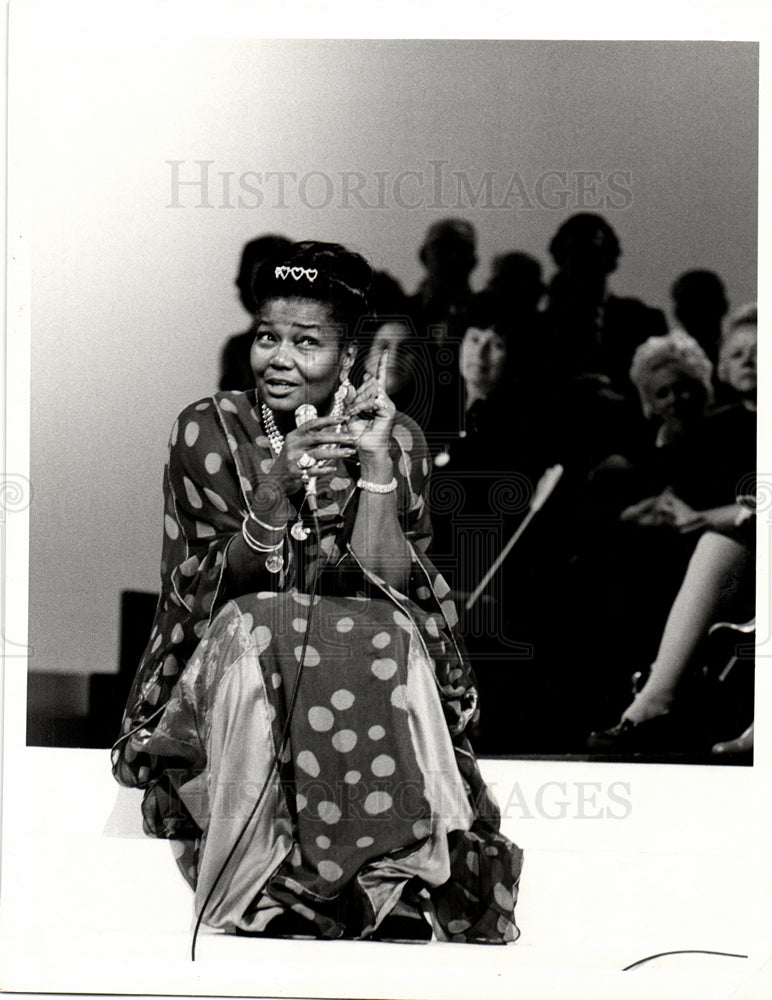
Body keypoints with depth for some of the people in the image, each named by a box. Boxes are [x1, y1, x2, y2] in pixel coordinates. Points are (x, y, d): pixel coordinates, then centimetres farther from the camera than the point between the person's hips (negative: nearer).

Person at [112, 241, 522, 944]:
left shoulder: (397, 441, 2)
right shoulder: (209, 431, -1)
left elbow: (390, 585, -8)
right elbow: (201, 594, -9)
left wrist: (377, 467, -19)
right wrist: (274, 491, -24)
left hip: (368, 666, 1)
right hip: (231, 668, 0)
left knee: (389, 641, -32)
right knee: (255, 632, -34)